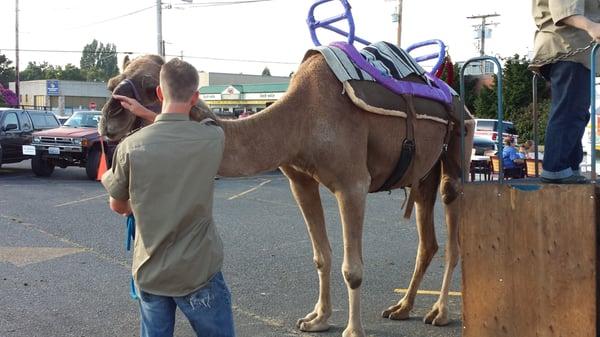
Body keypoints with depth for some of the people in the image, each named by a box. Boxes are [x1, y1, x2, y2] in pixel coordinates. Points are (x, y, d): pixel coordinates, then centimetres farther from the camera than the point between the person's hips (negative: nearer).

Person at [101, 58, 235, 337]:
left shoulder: (131, 147, -11)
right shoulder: (214, 138, -10)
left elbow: (118, 206, 5)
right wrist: (146, 113, 14)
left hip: (149, 272, 1)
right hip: (198, 271, -1)